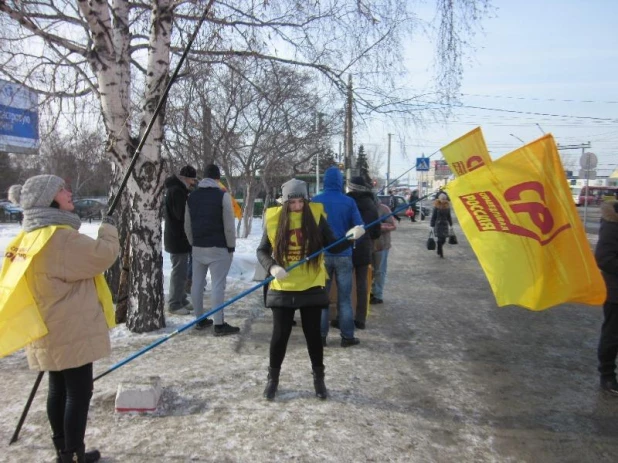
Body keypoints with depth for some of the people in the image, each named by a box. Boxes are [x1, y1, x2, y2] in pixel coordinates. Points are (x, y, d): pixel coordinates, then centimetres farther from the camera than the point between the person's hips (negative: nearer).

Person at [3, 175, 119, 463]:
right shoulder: (61, 237, -22)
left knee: (59, 390, 17)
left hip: (53, 330, 10)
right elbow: (104, 255, -21)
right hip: (71, 330, -9)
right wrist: (108, 229, -5)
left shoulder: (34, 237, 9)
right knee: (79, 391, 3)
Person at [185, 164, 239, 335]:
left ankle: (200, 319, 21)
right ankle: (219, 324, -2)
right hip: (218, 248, -6)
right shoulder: (223, 195, -9)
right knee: (218, 285, -4)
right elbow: (229, 225, -12)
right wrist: (231, 246, -3)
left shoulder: (192, 196, 9)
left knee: (197, 283, 12)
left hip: (198, 247, 6)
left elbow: (187, 225, 13)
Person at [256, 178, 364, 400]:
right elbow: (261, 251, 0)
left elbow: (333, 246, -1)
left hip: (311, 287, 0)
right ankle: (273, 378, 31)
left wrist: (351, 237, -19)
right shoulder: (274, 218, -6)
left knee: (313, 334, 12)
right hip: (283, 288, 0)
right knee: (280, 335, 10)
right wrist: (272, 267, -19)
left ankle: (319, 378, 31)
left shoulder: (316, 216, -5)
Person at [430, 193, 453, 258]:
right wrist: (432, 225, -8)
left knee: (443, 239, 3)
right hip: (438, 225, -4)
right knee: (440, 239, -5)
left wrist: (451, 224, 13)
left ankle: (438, 250, 29)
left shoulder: (447, 206, 5)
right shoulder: (436, 206, -8)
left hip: (445, 224, 4)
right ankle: (441, 253, 8)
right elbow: (433, 216, -6)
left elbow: (449, 216, 14)